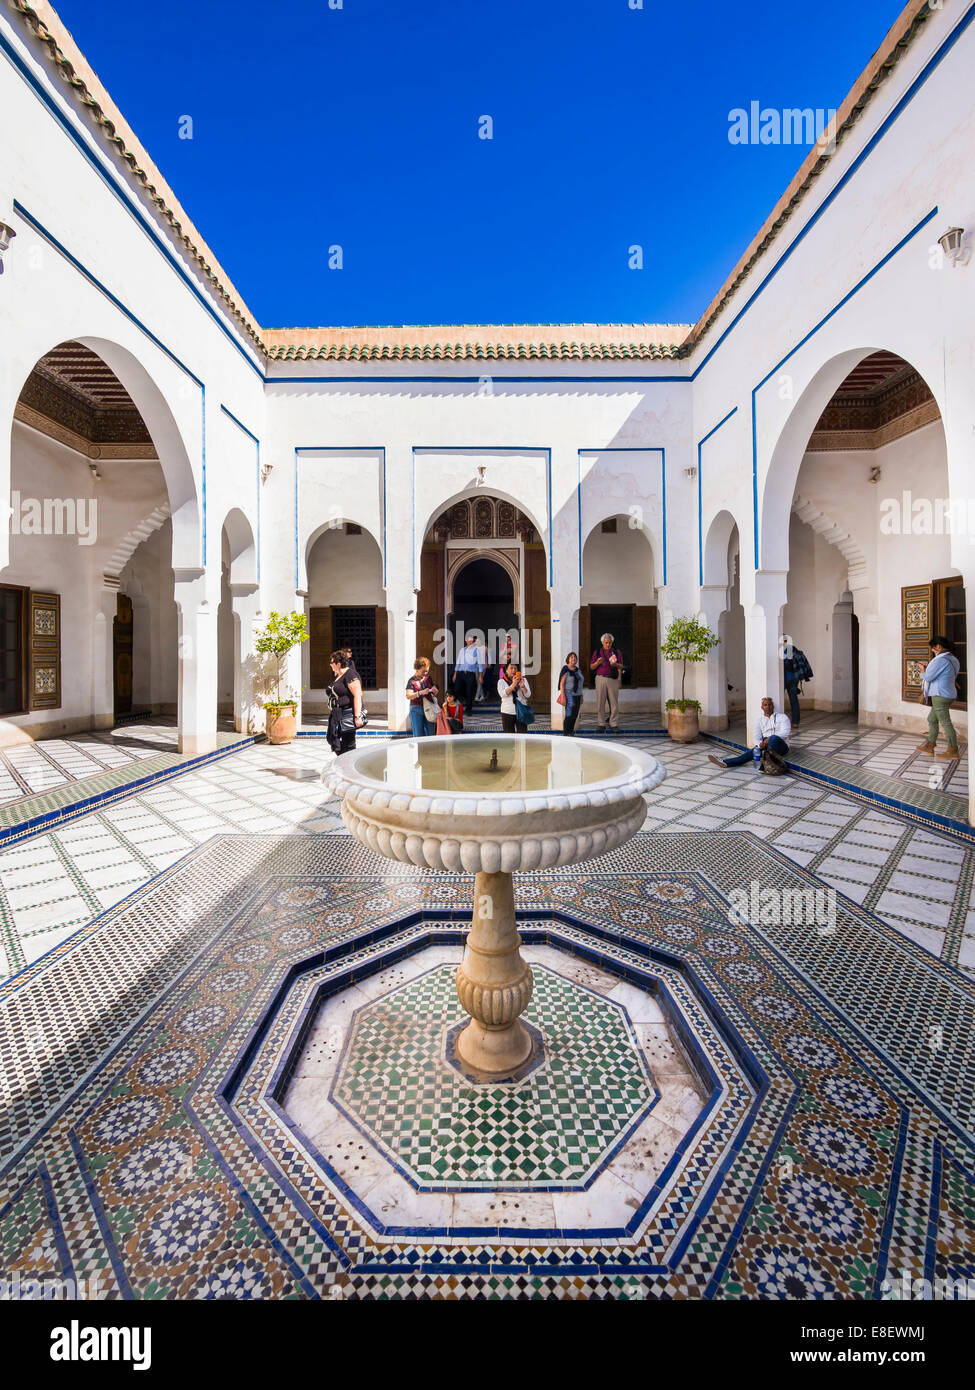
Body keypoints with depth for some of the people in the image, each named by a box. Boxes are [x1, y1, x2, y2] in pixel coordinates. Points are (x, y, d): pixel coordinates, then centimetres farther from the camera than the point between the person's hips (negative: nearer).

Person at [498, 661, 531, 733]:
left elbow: (528, 695, -1)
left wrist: (523, 686, -20)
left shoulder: (523, 680, 8)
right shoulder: (501, 681, 4)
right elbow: (502, 694, -12)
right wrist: (513, 685, -23)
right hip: (507, 712, 0)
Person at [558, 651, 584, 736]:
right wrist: (563, 697, -17)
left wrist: (581, 697, 14)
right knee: (569, 715, -11)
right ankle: (566, 734, -5)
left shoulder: (578, 670, 14)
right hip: (569, 696, -7)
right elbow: (562, 684, -11)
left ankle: (571, 732, 13)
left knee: (575, 715, 5)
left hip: (577, 695, 7)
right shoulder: (565, 670, -7)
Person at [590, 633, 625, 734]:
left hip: (613, 679, 0)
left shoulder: (617, 652, 12)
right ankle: (601, 725, 2)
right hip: (601, 678, 0)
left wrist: (616, 664, -9)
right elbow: (591, 667, 10)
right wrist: (597, 662, -10)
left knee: (614, 702, -4)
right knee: (600, 702, -3)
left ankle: (614, 724, 0)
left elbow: (621, 667, 13)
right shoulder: (597, 652, 10)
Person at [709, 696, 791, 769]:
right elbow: (757, 737, 8)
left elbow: (785, 733, -6)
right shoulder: (759, 719, 18)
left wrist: (769, 739, -24)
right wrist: (760, 744, -18)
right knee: (754, 751, -28)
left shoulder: (782, 717, 10)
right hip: (765, 746, 2)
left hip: (781, 746, -2)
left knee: (774, 738, -35)